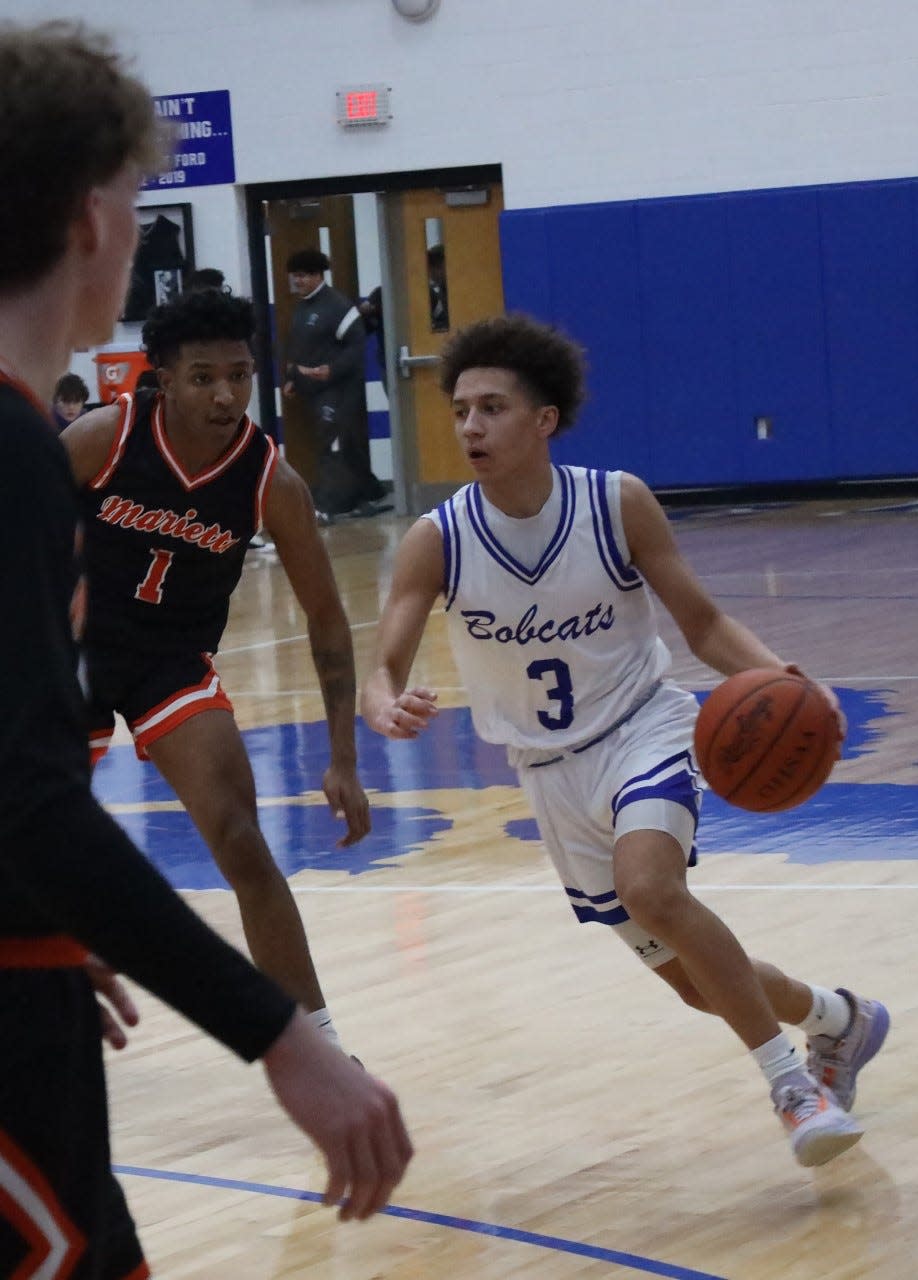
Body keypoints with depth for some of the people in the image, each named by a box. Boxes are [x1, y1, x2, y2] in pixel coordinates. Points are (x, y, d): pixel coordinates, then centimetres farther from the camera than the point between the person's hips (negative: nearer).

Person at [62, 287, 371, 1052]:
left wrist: (344, 760, -15)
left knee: (241, 844, -16)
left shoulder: (273, 483, -19)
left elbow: (326, 619, -10)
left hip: (176, 662, 0)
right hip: (73, 647, 1)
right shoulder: (104, 438, -22)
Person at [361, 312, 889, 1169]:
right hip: (551, 770, 3)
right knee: (695, 980, 9)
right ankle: (836, 1020, 40)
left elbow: (703, 624, -8)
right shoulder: (436, 542, -14)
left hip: (644, 731, -3)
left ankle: (792, 1081, -20)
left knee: (649, 889, -34)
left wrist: (783, 680, -28)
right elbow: (383, 672, -15)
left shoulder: (619, 505, -16)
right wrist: (387, 708, -41)